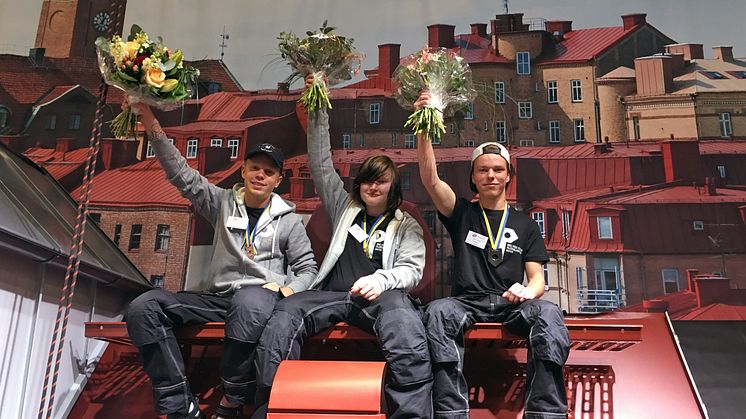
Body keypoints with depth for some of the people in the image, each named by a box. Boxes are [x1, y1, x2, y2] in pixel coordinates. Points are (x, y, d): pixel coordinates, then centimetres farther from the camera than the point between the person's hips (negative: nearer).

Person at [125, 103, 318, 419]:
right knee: (144, 306, -21)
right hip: (216, 296, 3)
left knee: (250, 303, -43)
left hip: (260, 296, -3)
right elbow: (181, 173, 8)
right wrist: (149, 121, 1)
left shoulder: (288, 220, 11)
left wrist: (287, 291, -9)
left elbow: (307, 268, 14)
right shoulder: (223, 203, 15)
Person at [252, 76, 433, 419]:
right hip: (333, 294, 2)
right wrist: (318, 113, 18)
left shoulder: (407, 226, 20)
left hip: (381, 296, -2)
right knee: (283, 315, -30)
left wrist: (381, 280, -16)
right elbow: (320, 165, 24)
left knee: (406, 326, -39)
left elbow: (412, 269, 7)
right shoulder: (344, 208, 26)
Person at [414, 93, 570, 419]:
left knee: (549, 313, -32)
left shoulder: (524, 224, 17)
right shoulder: (462, 214, 14)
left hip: (511, 303, 1)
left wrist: (527, 292, -16)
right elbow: (430, 179, -3)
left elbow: (537, 278, 10)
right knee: (438, 311, -35)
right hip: (467, 301, -1)